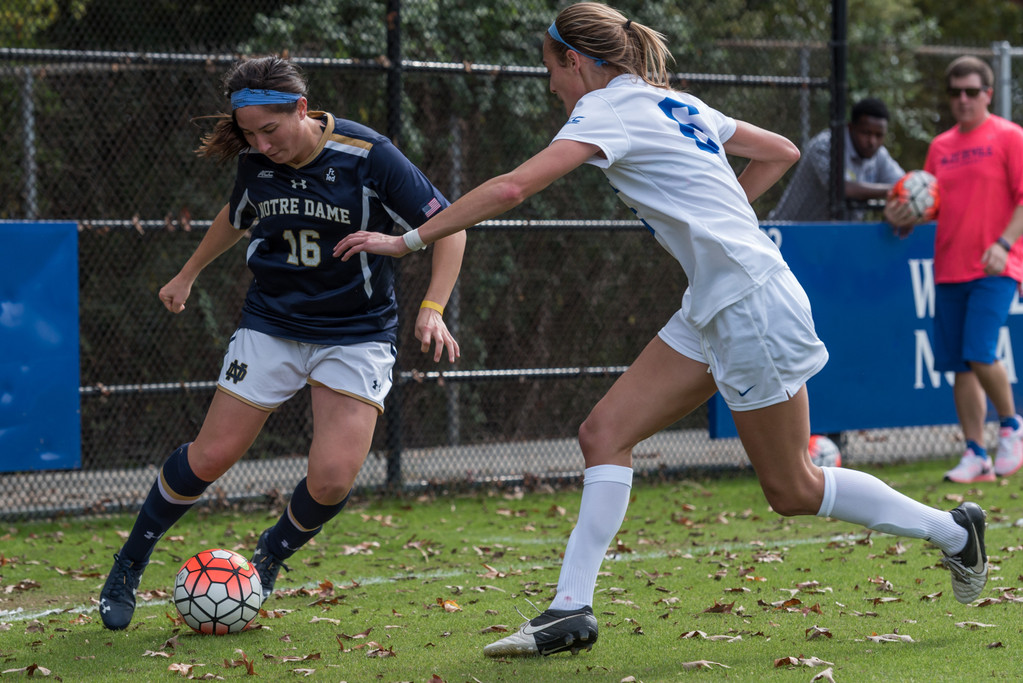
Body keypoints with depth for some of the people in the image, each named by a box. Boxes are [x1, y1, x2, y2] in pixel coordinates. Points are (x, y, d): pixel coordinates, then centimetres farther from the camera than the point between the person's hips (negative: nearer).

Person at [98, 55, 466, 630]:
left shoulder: (367, 156, -18)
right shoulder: (256, 161, -5)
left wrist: (433, 308, -23)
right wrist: (187, 275, 29)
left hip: (358, 334, -3)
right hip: (271, 324, 3)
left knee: (333, 478, -17)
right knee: (210, 458, -2)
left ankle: (270, 558, 14)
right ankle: (129, 566, 19)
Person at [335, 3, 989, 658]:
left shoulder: (610, 109, -13)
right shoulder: (675, 104, 13)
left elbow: (511, 189, -24)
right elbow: (781, 151, 22)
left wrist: (408, 240, -19)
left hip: (753, 303, -10)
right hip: (710, 311, 10)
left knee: (793, 490, 3)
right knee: (604, 433, 0)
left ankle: (952, 529, 20)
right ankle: (572, 609, -3)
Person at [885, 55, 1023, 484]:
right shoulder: (940, 146, 15)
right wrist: (901, 219, -1)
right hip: (948, 268, 6)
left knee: (980, 354, -18)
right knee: (960, 366, 3)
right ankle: (976, 457, 8)